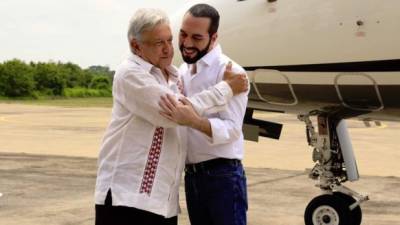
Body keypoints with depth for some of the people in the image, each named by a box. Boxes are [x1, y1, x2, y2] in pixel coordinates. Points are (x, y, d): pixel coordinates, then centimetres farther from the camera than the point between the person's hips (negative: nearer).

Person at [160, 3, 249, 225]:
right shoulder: (182, 71, 12)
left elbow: (232, 129, -21)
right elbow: (171, 117, 20)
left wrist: (192, 120, -36)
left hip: (223, 176, -7)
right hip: (192, 176, 7)